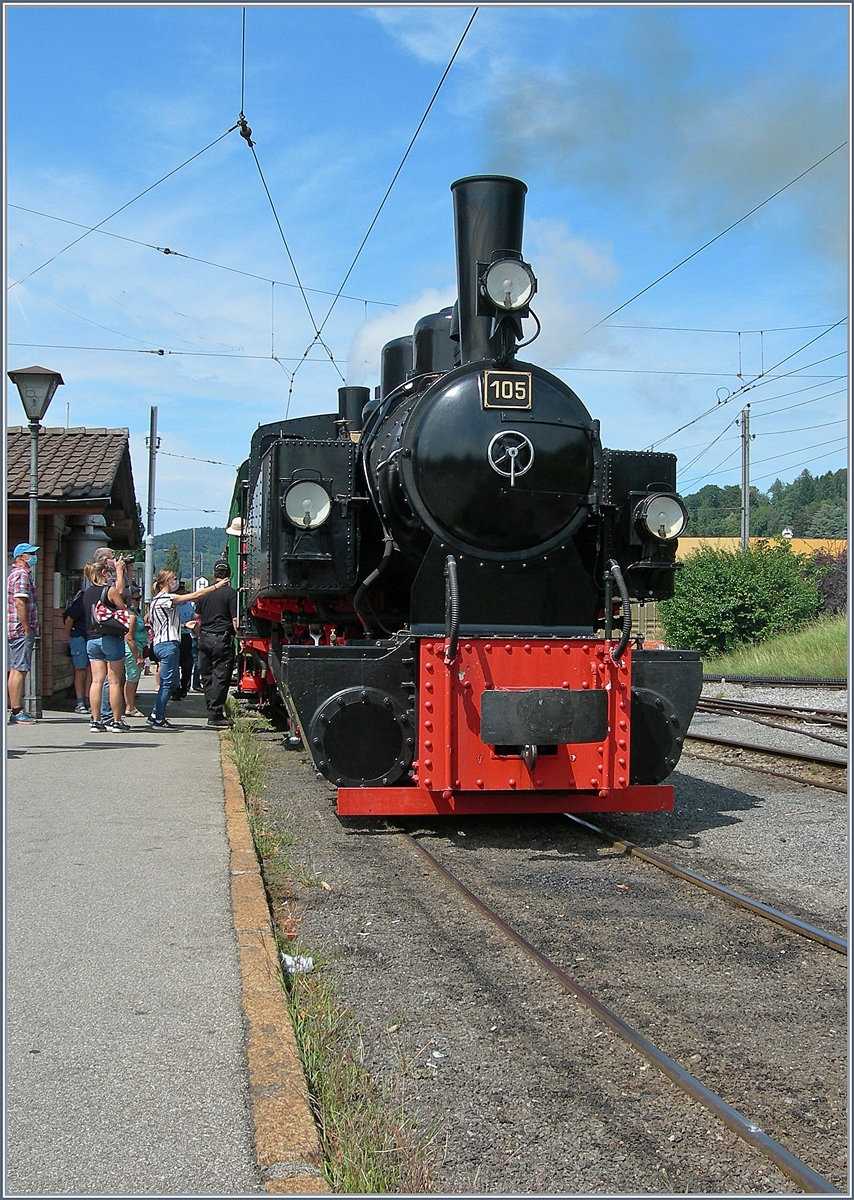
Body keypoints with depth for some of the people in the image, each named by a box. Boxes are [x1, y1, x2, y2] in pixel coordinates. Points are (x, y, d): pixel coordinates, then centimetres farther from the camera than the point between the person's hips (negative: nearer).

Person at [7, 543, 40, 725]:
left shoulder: (16, 573, 20)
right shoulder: (22, 574, -12)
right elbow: (20, 603, -20)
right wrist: (27, 628, -18)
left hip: (15, 630, 11)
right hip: (21, 629, -11)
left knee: (16, 670, 13)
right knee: (19, 670, -10)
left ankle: (15, 710, 18)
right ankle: (16, 712, -10)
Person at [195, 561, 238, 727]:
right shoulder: (231, 593, -7)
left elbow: (198, 617, 17)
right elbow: (235, 620, -12)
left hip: (205, 638, 5)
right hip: (222, 639, -5)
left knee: (207, 676, 13)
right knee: (220, 676, -3)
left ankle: (212, 708, 16)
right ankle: (215, 714, -5)